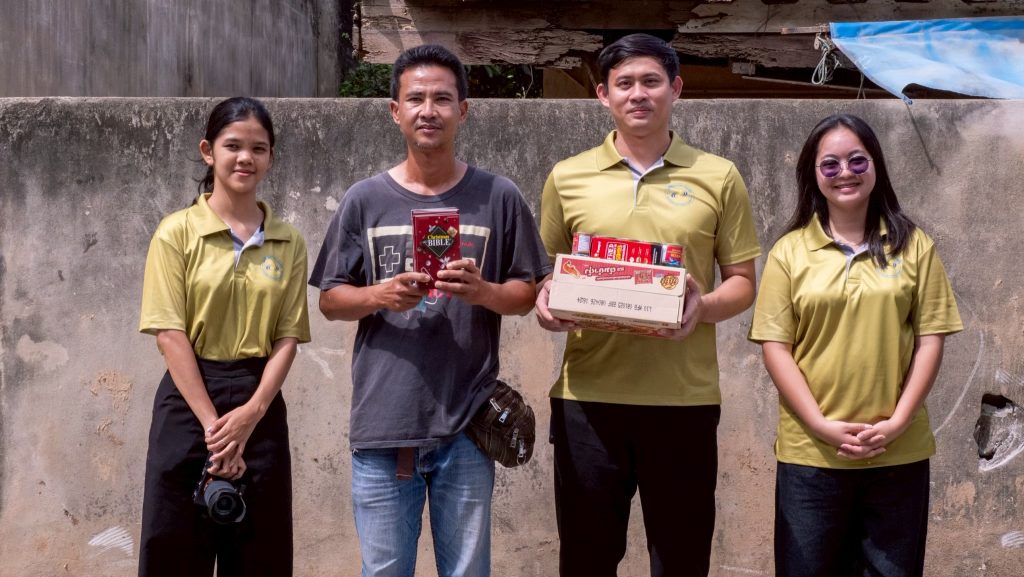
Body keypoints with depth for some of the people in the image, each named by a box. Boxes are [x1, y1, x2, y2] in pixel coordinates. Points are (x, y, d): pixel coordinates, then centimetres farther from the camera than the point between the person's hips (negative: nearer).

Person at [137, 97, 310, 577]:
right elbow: (170, 334, -9)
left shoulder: (288, 242, 6)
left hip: (261, 406, 3)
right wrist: (212, 422, -15)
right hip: (189, 399, -3)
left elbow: (288, 337, 2)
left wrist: (250, 415, -12)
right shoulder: (177, 232, -3)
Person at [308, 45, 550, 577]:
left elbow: (526, 293, 7)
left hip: (466, 425, 0)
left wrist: (483, 292, -14)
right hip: (382, 424, 1)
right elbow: (330, 300, 7)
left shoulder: (498, 198, 3)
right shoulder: (365, 200, 4)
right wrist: (381, 295, -13)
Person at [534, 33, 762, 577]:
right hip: (587, 394, 1)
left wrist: (704, 306, -15)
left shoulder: (718, 178, 4)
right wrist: (545, 300, -9)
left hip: (684, 397, -1)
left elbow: (742, 283, 6)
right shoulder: (567, 178, 7)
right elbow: (546, 273, 14)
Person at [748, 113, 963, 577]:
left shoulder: (913, 246, 4)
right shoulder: (789, 252, 2)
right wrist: (822, 425, -12)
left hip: (899, 451, 1)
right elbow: (775, 345, -2)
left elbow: (930, 338, 2)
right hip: (810, 452, 0)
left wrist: (897, 422, -9)